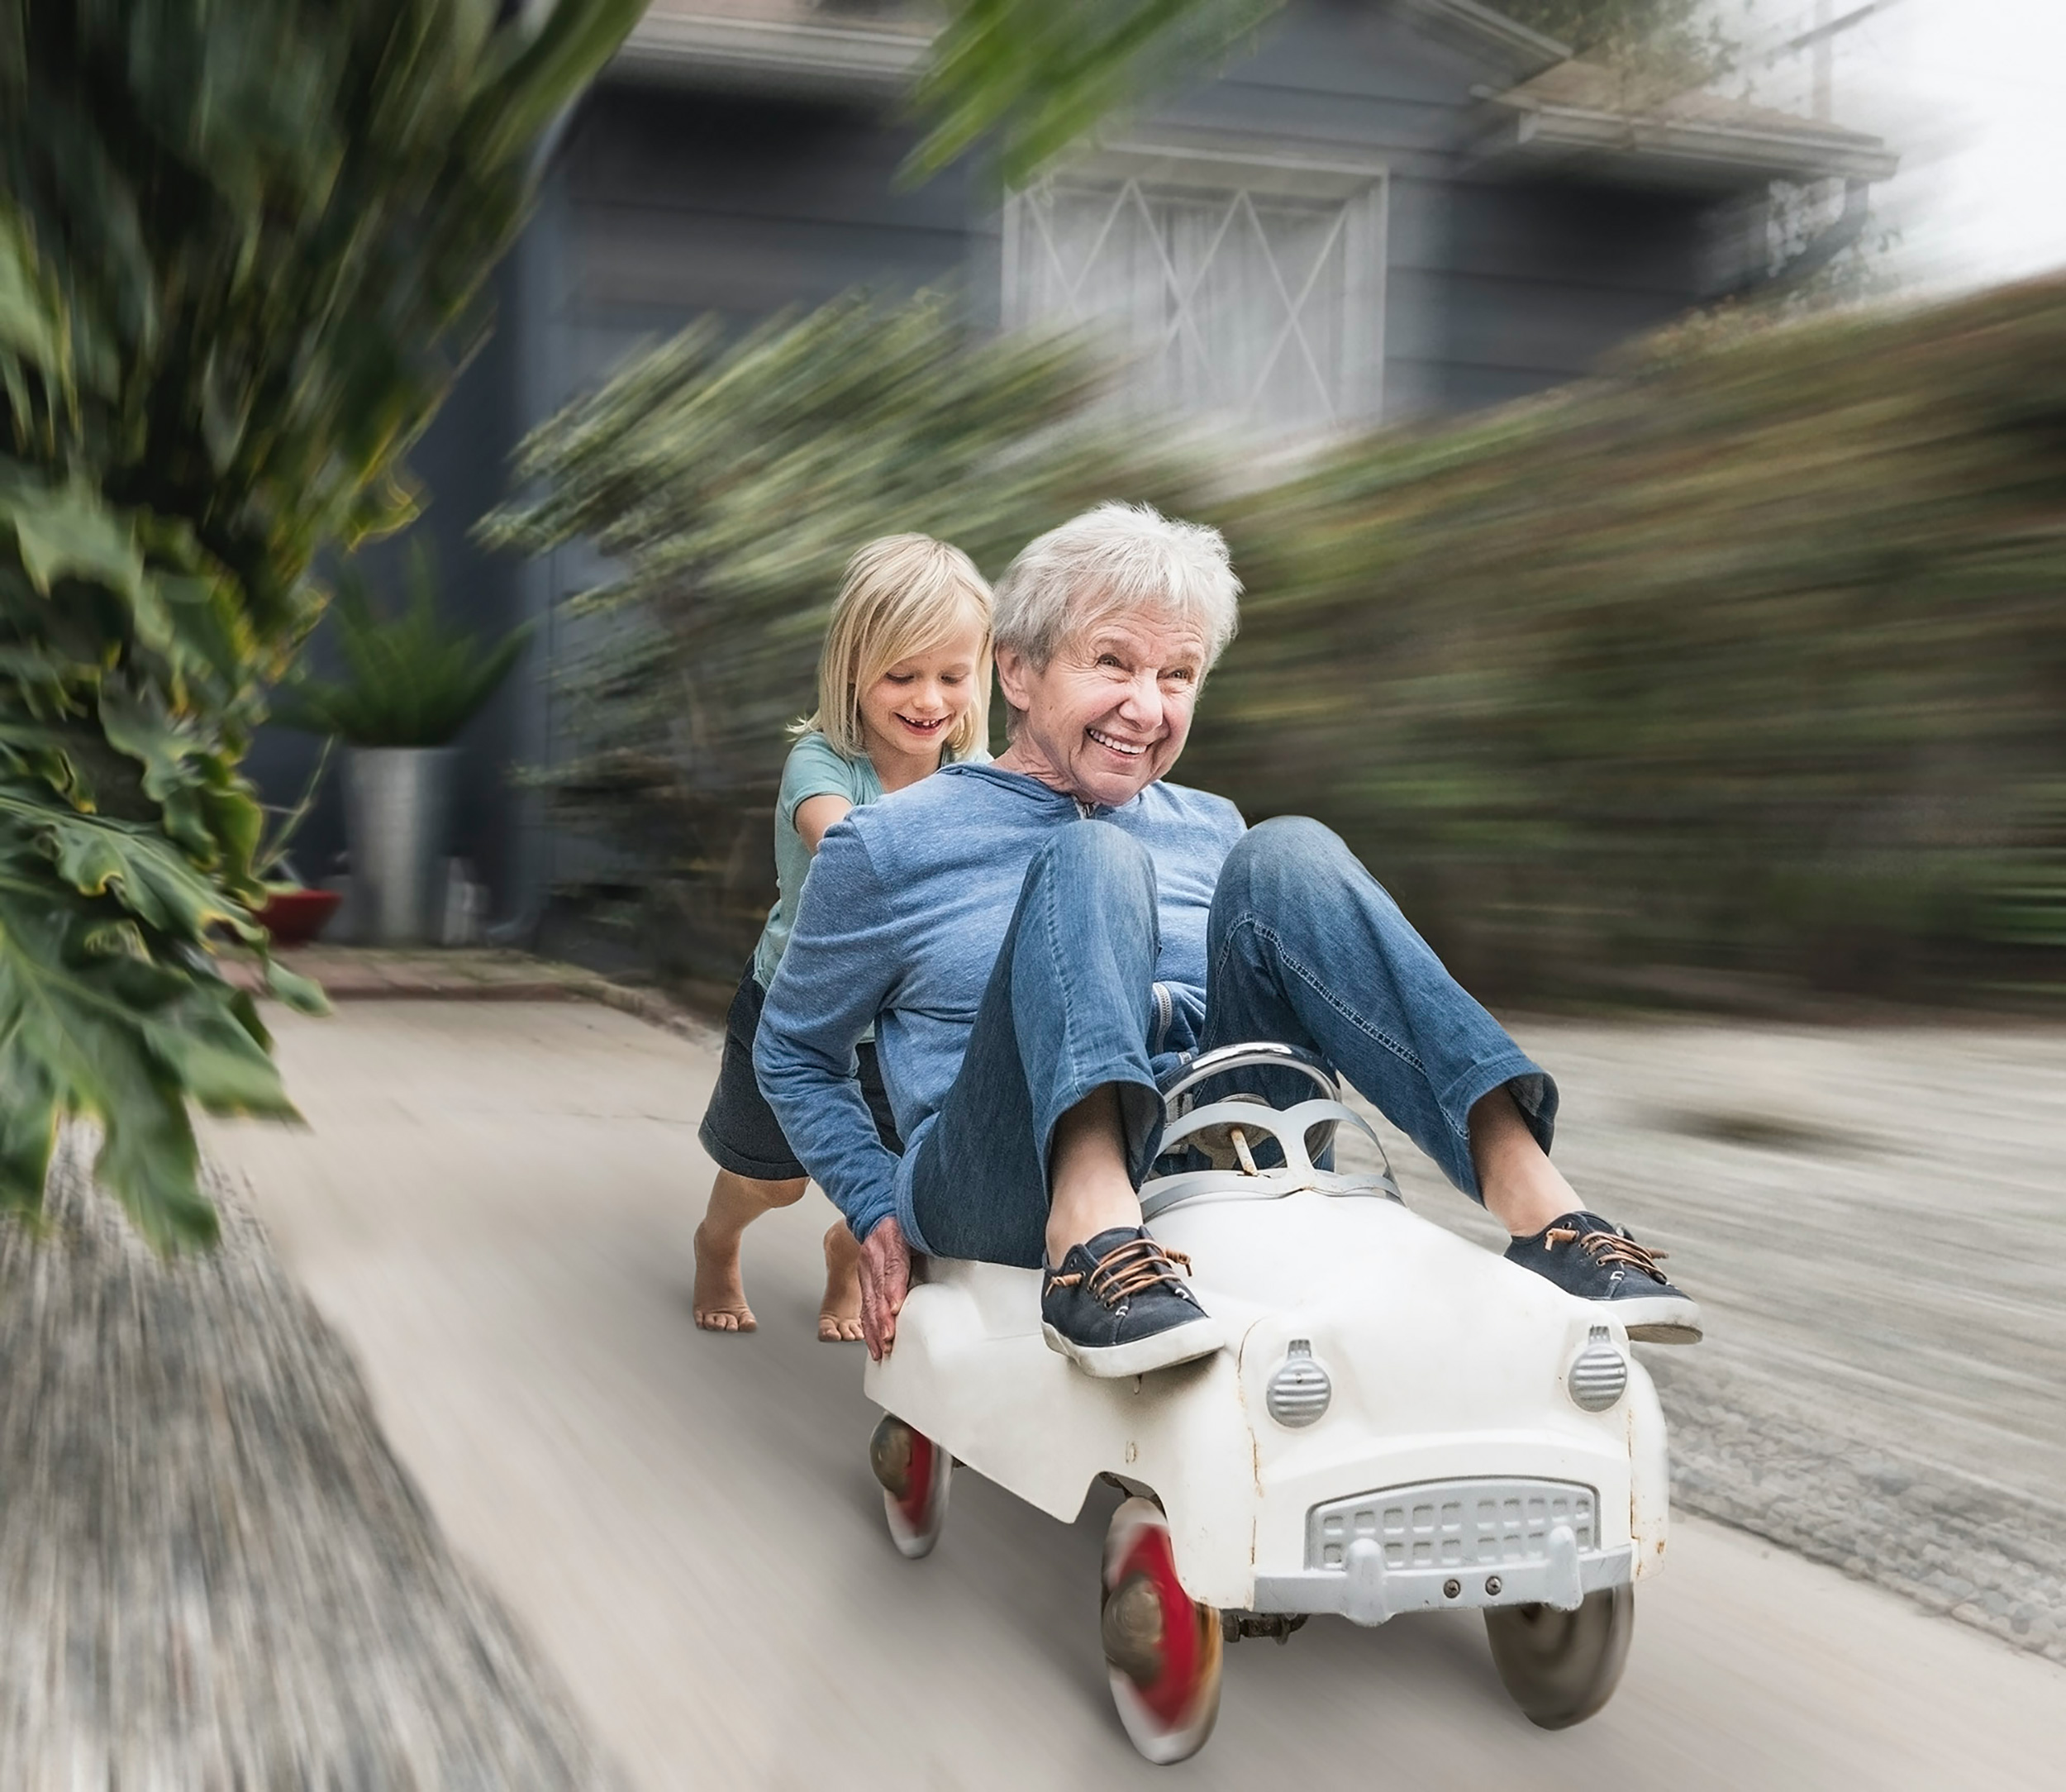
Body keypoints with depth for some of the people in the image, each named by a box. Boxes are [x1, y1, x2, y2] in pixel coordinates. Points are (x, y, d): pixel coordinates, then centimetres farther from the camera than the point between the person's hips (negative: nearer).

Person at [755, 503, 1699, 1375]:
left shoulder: (1212, 833, 19)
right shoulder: (889, 847, 6)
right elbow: (794, 1051, 15)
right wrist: (879, 1216, 2)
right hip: (1007, 1185, -3)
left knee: (1285, 856, -17)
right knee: (1094, 859, -25)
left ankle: (1535, 1201, -33)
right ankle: (1091, 1236, -49)